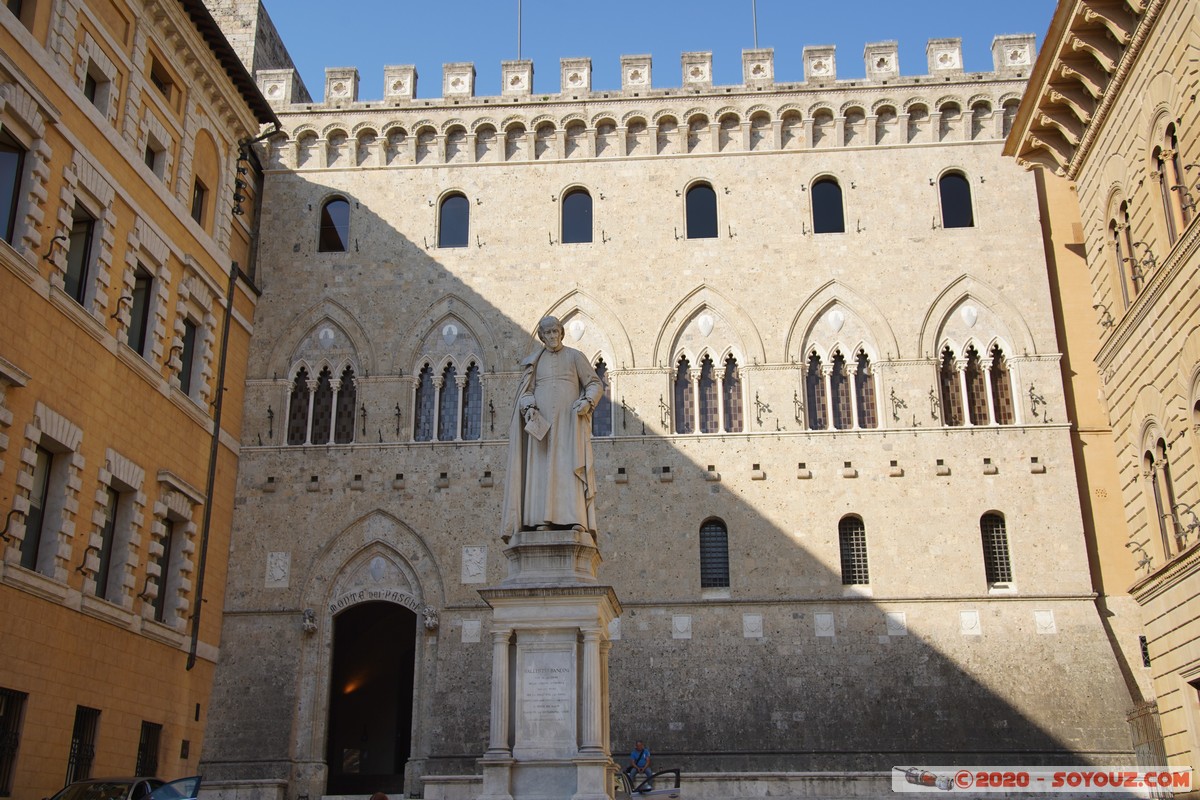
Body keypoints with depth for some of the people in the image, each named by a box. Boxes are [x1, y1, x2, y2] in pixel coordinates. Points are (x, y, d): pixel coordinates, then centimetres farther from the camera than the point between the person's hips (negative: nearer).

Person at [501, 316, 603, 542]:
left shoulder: (575, 356, 11)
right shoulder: (534, 361, 17)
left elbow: (595, 384, 7)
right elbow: (525, 391, 10)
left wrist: (587, 401, -13)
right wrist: (528, 407, -11)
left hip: (570, 420, -2)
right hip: (542, 421, 2)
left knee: (572, 466, -14)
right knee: (542, 468, -9)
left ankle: (577, 519, -21)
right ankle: (543, 520, -14)